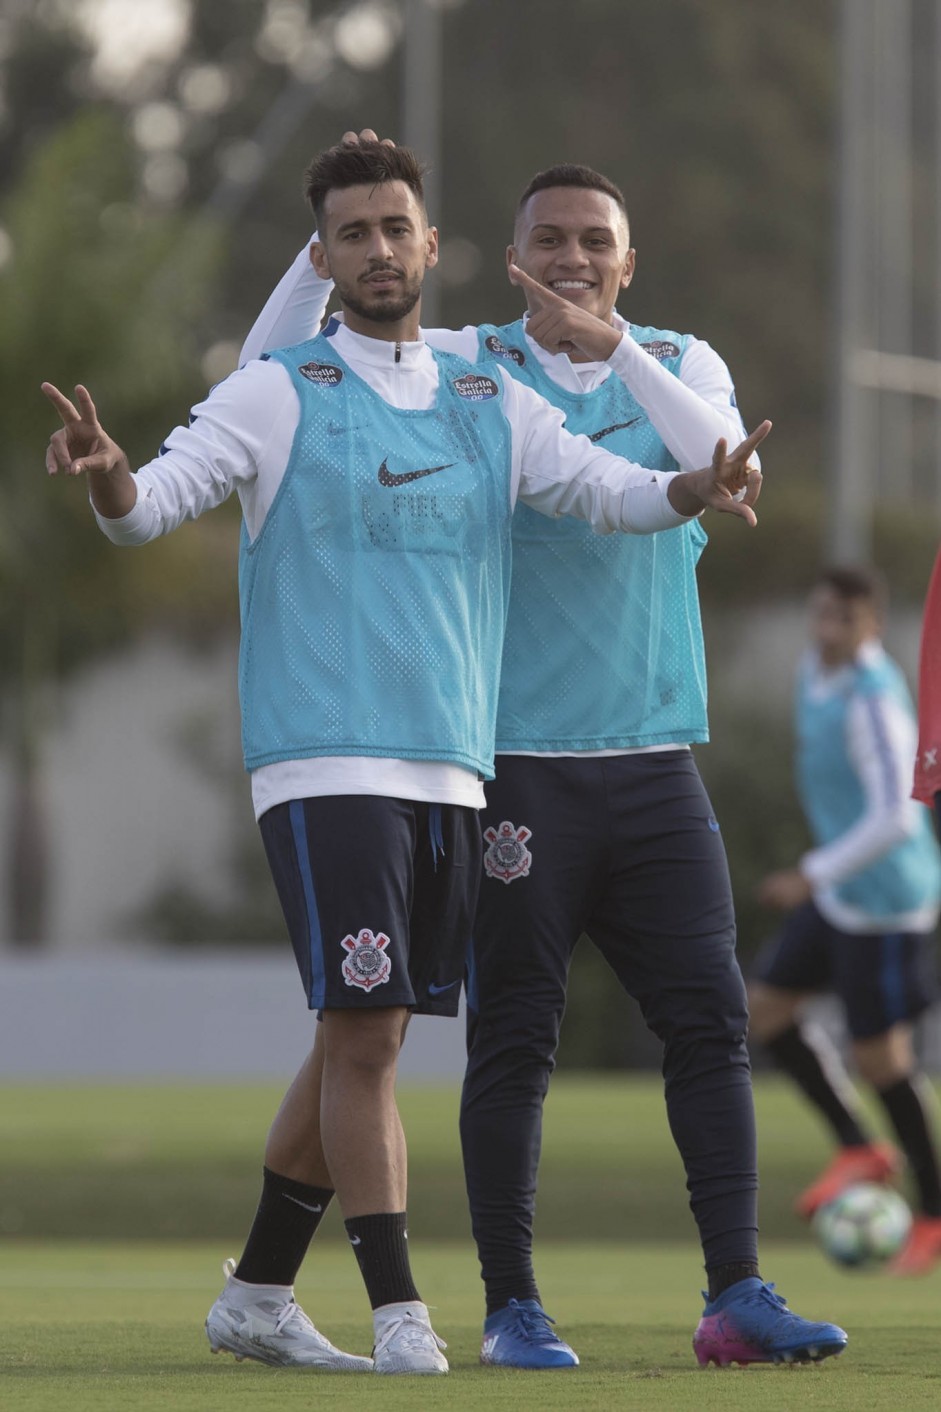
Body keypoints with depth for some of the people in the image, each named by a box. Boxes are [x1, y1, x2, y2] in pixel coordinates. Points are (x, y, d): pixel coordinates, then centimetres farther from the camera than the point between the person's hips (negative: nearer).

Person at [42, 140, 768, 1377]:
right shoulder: (279, 395, -1)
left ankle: (257, 1295, 22)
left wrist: (697, 489, -20)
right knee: (363, 1034, -12)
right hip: (325, 763, -5)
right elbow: (155, 500, -11)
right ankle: (399, 1312, -8)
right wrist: (109, 480, -35)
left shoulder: (492, 405, 12)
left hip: (449, 769, 5)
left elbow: (612, 490, 2)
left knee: (361, 1042, 10)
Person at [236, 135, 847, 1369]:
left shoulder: (681, 366, 9)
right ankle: (511, 1305, 4)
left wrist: (610, 342, -22)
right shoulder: (460, 368, 4)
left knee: (710, 1017, -2)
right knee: (514, 1037, -1)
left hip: (652, 757, 2)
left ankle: (736, 1293, 1)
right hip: (514, 762, -2)